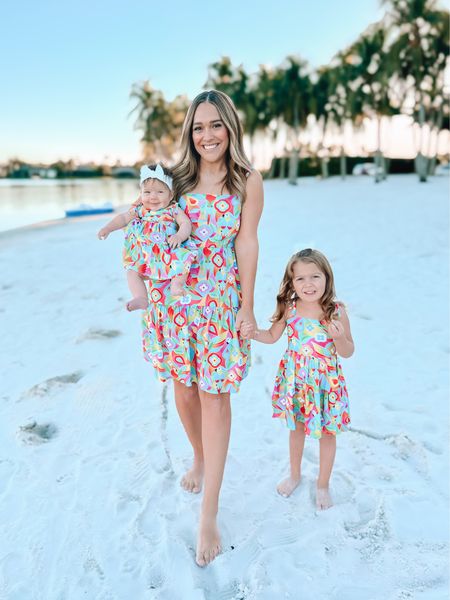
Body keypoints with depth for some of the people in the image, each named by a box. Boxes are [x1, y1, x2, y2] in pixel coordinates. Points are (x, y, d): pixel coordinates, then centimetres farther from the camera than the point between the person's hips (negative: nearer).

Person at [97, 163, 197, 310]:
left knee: (184, 257, -30)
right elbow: (123, 218, 15)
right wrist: (108, 228, 3)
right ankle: (141, 299, -16)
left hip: (169, 252, -3)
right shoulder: (140, 210, 9)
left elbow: (186, 223, -7)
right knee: (132, 271, -14)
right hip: (145, 258, 3)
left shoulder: (173, 210, 1)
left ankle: (177, 284, -23)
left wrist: (179, 236, -27)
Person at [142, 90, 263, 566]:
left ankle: (208, 516, 9)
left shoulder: (247, 180, 0)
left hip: (220, 299, -3)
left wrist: (246, 306, -6)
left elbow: (246, 243, -4)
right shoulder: (179, 176, 7)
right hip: (172, 296, 3)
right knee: (183, 388, 12)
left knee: (214, 397, -3)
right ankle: (199, 457, 44)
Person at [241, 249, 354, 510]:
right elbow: (272, 336, 5)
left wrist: (339, 337, -29)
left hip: (325, 381, -2)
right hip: (295, 380, 2)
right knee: (296, 428, 22)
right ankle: (295, 474, 46)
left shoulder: (337, 312, -17)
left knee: (327, 433, 14)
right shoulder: (289, 309, -11)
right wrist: (254, 333, -14)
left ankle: (323, 484, 38)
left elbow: (348, 352, -9)